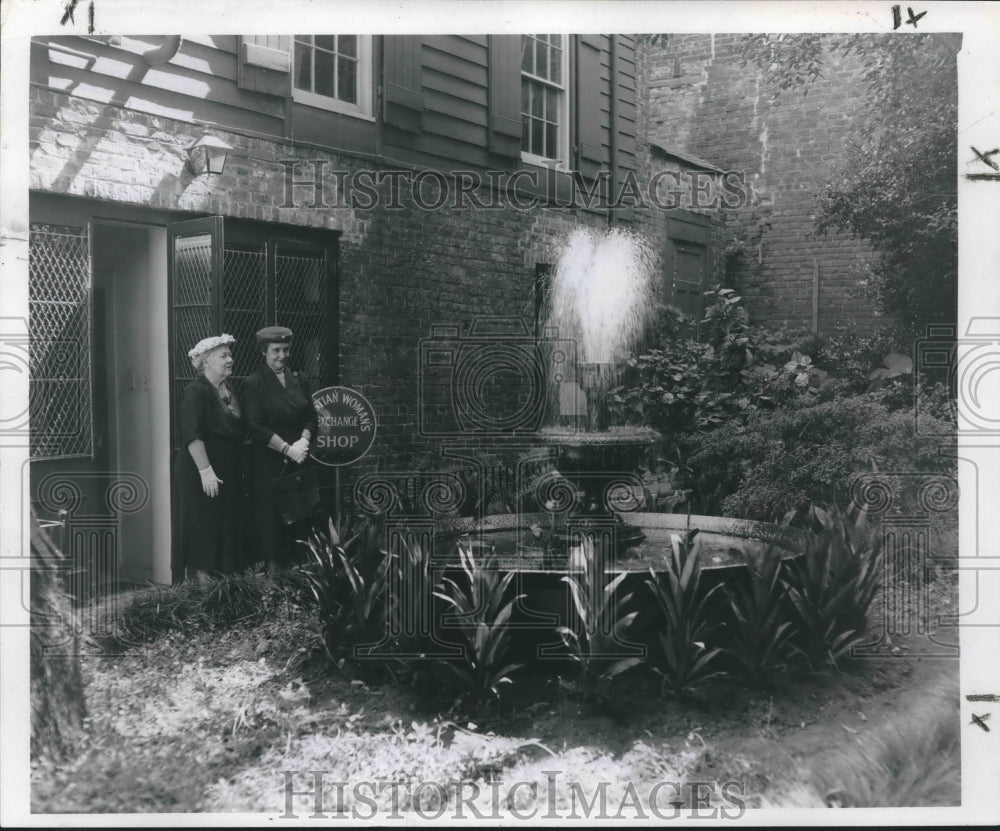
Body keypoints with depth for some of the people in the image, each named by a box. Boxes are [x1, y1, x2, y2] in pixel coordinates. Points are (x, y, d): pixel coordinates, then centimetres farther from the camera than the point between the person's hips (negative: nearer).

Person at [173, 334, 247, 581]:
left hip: (229, 474, 8)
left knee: (228, 528, 10)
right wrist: (205, 470, -25)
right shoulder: (195, 391, -12)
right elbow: (191, 435, -20)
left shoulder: (229, 391, 13)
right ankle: (199, 581, 2)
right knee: (202, 530, -4)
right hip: (200, 475, -8)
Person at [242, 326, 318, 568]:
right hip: (267, 461, -4)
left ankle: (293, 562, 10)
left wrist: (303, 441, -8)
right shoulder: (253, 383, -3)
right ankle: (271, 566, 9)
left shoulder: (299, 380, 12)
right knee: (268, 514, 0)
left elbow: (311, 416, 11)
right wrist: (287, 448, -14)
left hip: (298, 459, 4)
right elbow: (256, 427, -9)